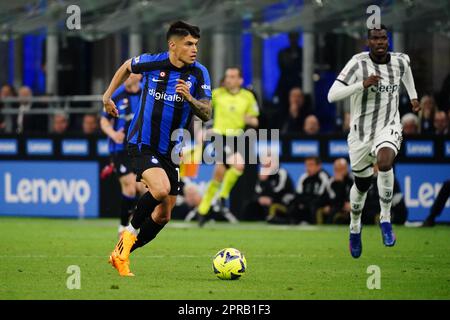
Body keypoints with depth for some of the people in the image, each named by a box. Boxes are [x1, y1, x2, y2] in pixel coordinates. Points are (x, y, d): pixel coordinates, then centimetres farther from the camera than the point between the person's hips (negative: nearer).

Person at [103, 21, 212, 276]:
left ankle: (121, 254, 24)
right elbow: (127, 67, 15)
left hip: (169, 151, 4)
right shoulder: (151, 62, -8)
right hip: (142, 144, -4)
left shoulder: (199, 73, -6)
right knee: (161, 190, -30)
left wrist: (190, 98, -28)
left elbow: (206, 115, -10)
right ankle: (130, 232, -6)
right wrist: (108, 96, 20)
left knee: (163, 216, 6)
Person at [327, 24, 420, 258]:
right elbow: (332, 95, -27)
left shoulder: (400, 61, -4)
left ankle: (385, 219, -17)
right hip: (361, 132, -1)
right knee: (362, 185, 13)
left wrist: (413, 95, 32)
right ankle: (355, 228, 44)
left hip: (388, 127, 1)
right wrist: (362, 84, -36)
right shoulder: (358, 64, -17)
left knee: (384, 162, -32)